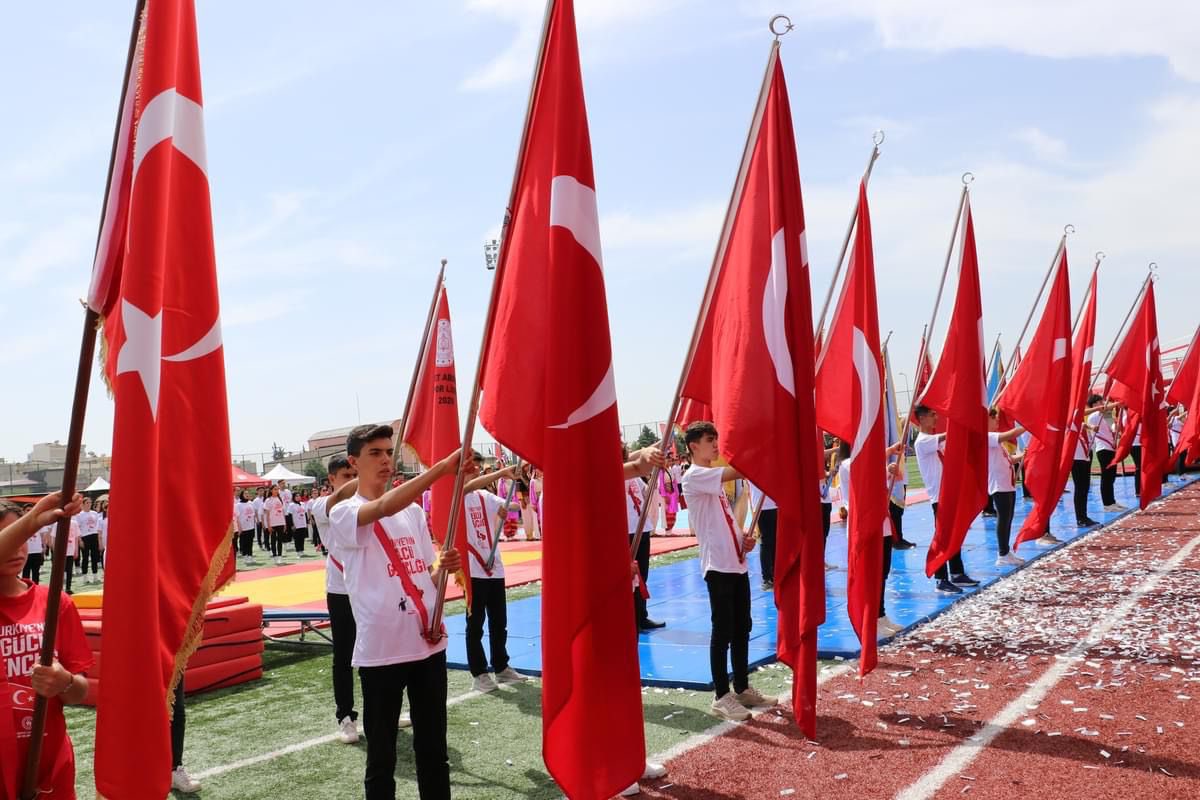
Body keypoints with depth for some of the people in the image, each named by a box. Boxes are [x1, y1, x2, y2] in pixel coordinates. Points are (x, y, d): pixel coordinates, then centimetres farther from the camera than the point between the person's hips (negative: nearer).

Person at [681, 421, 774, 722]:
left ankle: (742, 689, 23)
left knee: (742, 628, 13)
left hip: (736, 562, 9)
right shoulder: (694, 476, -11)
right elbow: (735, 472, -25)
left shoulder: (715, 478, 18)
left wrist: (744, 538, 5)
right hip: (718, 565, -9)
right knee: (723, 631, -3)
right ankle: (722, 697, 5)